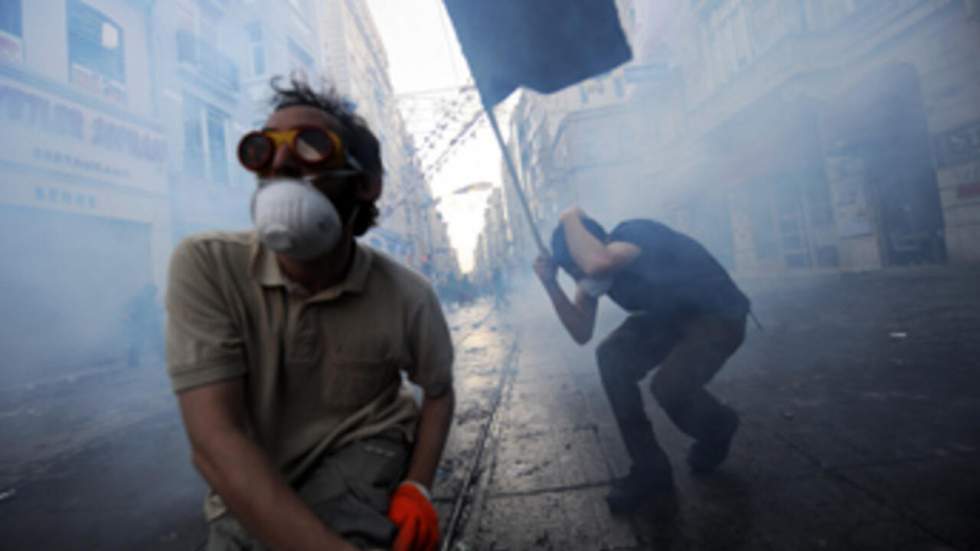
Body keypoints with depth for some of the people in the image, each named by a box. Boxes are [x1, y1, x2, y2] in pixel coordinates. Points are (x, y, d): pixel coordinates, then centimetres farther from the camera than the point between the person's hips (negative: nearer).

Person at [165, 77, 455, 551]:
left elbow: (439, 391, 0)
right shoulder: (204, 267, -21)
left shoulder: (408, 296, -18)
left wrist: (416, 487, -17)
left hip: (362, 454, -1)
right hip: (248, 494, 2)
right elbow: (214, 442, -27)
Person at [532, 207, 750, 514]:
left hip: (719, 315, -7)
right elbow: (582, 334, -10)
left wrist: (570, 219, -35)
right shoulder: (593, 275, -7)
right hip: (670, 316, 7)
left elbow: (598, 264, -54)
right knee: (611, 357, -16)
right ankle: (650, 469, -3)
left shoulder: (633, 234, -30)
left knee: (668, 386, -28)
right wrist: (551, 285, -20)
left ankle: (720, 428, 11)